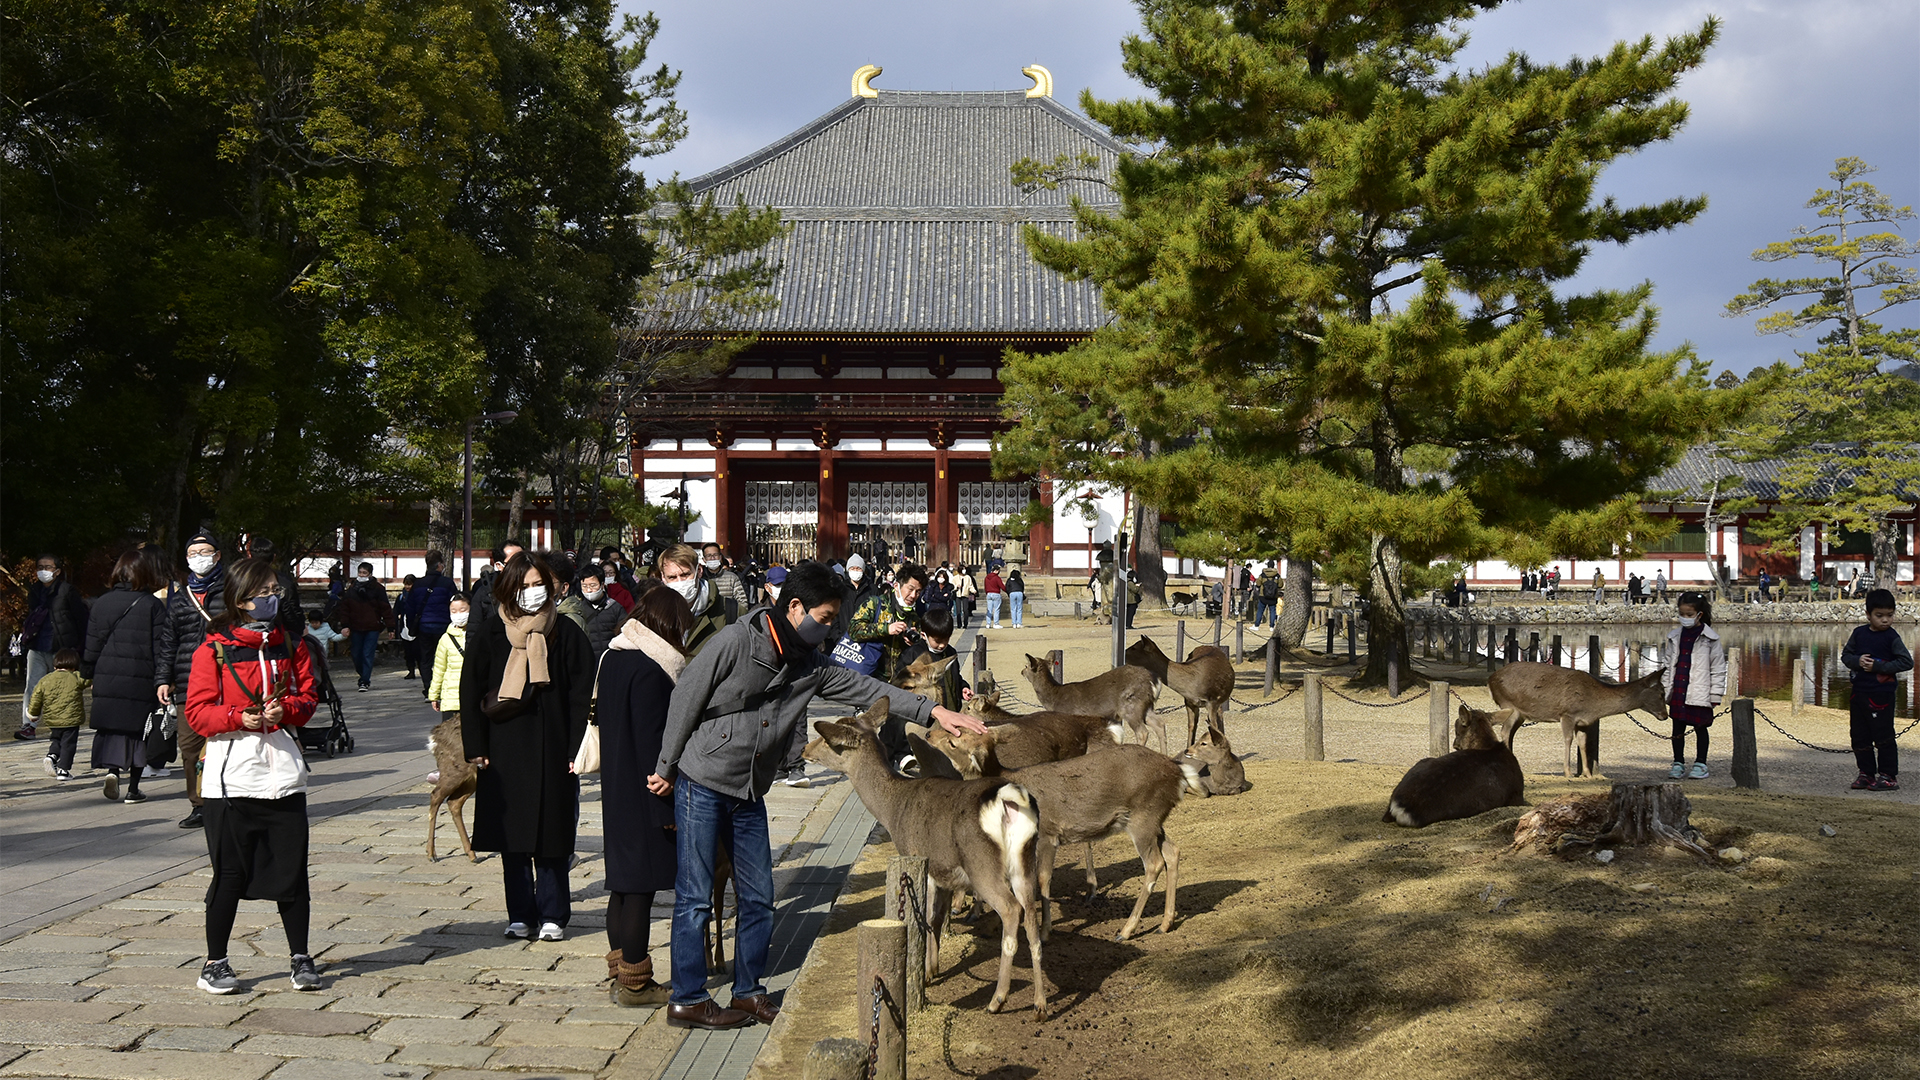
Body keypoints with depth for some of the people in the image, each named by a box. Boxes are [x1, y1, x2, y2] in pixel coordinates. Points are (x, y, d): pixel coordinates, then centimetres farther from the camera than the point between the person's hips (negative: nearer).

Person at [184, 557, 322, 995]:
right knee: (230, 873, 1)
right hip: (232, 772, -3)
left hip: (283, 773, 3)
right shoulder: (214, 649, -1)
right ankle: (215, 963, 16)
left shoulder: (290, 646, 11)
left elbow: (308, 697, 11)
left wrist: (285, 710, -9)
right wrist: (239, 718, -19)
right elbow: (197, 711, -4)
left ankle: (301, 958, 15)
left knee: (292, 869, 4)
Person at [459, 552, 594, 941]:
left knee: (551, 836, 2)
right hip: (505, 752, 2)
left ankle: (553, 915, 13)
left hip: (552, 751, -1)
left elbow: (582, 694, 0)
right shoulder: (491, 636, 5)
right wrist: (476, 747, -1)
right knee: (512, 837, 6)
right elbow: (471, 693, 7)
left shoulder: (565, 633, 2)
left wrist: (576, 749, -7)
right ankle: (520, 915, 16)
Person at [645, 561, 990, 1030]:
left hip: (750, 794, 7)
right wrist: (665, 768, -6)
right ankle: (687, 1000, 10)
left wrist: (932, 711, -2)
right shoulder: (736, 641, -15)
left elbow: (864, 689, 6)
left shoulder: (810, 665, 4)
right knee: (695, 897, 0)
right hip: (701, 784, -7)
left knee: (758, 898, 9)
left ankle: (748, 990, 24)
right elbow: (686, 698, -10)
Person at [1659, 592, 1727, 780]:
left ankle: (1700, 764, 16)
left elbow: (1718, 668, -2)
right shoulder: (1675, 636, 8)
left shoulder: (1709, 638, -4)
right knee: (1677, 728, 7)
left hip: (1699, 692, -4)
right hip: (1678, 692, 4)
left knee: (1700, 728, 6)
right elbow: (1667, 663, 15)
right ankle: (1678, 763, 17)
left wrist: (1715, 694, -4)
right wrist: (1666, 687, 11)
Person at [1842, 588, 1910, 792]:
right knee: (1859, 735, 11)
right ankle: (1867, 773, 22)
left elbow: (1907, 662, -10)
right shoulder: (1859, 633, 5)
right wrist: (1858, 661, -11)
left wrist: (1878, 666, -16)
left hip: (1881, 694, -5)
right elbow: (1845, 655, 11)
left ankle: (1889, 775, 7)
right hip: (1858, 692, 5)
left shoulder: (1891, 637, -7)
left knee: (1883, 736, -2)